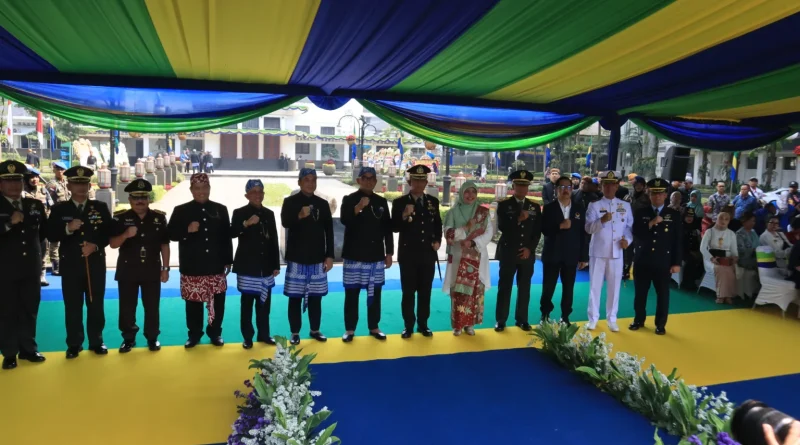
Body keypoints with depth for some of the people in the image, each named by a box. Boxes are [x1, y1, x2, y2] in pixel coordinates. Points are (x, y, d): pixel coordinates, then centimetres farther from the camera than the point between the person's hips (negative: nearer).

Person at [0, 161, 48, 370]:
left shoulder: (35, 205, 7)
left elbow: (45, 230, 16)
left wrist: (33, 245, 8)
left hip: (31, 267, 4)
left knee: (29, 310, 12)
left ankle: (28, 349, 23)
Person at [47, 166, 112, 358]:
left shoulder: (101, 207, 5)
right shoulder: (59, 209, 4)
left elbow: (109, 233, 2)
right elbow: (51, 236, -3)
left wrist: (96, 245, -14)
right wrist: (68, 229, -20)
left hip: (96, 264, 0)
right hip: (70, 265, 0)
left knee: (96, 304, 7)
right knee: (72, 306, 5)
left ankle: (96, 342, 18)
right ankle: (74, 344, 16)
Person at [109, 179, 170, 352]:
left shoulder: (159, 217, 1)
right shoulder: (121, 217, -2)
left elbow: (164, 245, 4)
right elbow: (113, 244, -4)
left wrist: (165, 268, 2)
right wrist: (125, 235, -25)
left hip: (152, 269, 0)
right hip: (127, 270, 0)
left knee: (152, 306, 6)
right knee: (127, 307, 7)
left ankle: (152, 338, 20)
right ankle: (128, 338, 22)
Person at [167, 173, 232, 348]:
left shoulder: (220, 209, 7)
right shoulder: (181, 210, 4)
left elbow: (227, 237, 8)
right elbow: (171, 234, 1)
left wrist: (228, 261, 5)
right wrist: (187, 230, -17)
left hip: (216, 266, 1)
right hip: (192, 267, -1)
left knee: (217, 302, 6)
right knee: (193, 302, 5)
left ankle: (215, 333, 21)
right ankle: (194, 334, 20)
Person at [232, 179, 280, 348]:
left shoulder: (269, 214, 9)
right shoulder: (239, 213, -1)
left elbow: (274, 241, 10)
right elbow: (232, 233, -17)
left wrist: (276, 265, 8)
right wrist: (246, 224, -33)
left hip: (266, 266, 4)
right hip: (247, 266, -4)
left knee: (264, 302, 10)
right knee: (247, 302, 1)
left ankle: (263, 334, 21)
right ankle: (247, 337, 11)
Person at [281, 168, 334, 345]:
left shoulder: (323, 204, 9)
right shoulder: (290, 202, 1)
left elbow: (329, 231, 9)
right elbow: (285, 222, -16)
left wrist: (329, 256, 4)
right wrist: (299, 216, -36)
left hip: (317, 259, 3)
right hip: (296, 258, -3)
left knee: (316, 296, 9)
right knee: (295, 297, 1)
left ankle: (315, 330, 22)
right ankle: (295, 332, 12)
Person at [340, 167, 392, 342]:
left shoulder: (381, 202, 10)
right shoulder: (349, 200, 1)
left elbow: (388, 229, 11)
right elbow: (345, 221, -16)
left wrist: (389, 253, 8)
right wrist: (358, 208, -30)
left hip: (376, 256, 3)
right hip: (354, 255, -3)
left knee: (375, 293, 8)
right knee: (352, 293, 1)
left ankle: (374, 327, 20)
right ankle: (350, 329, 11)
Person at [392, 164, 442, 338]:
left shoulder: (433, 201, 7)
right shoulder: (400, 202, -3)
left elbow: (438, 224, 17)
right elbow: (394, 228, -8)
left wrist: (438, 241, 2)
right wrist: (404, 216, -25)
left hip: (428, 253, 3)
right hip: (408, 254, -3)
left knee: (425, 291, 10)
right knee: (408, 292, 3)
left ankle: (423, 325, 22)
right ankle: (408, 326, 15)